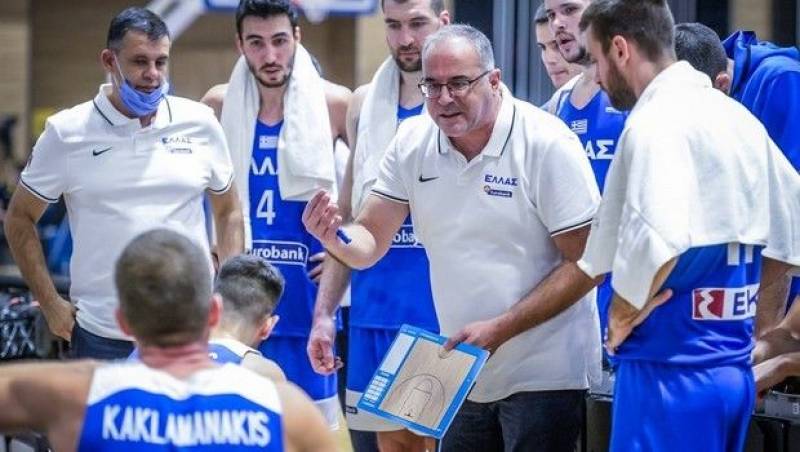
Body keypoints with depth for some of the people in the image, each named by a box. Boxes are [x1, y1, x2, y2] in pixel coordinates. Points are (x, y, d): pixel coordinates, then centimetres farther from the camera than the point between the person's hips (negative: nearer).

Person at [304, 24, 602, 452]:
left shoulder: (548, 145, -15)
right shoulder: (412, 142, 1)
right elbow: (370, 243, 2)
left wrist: (499, 329, -21)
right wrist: (334, 238, -22)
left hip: (543, 374, -5)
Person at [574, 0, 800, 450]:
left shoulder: (656, 121, -13)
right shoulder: (738, 117, 13)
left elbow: (656, 241, -28)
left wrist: (622, 316, -13)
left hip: (672, 367, -9)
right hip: (734, 366, 9)